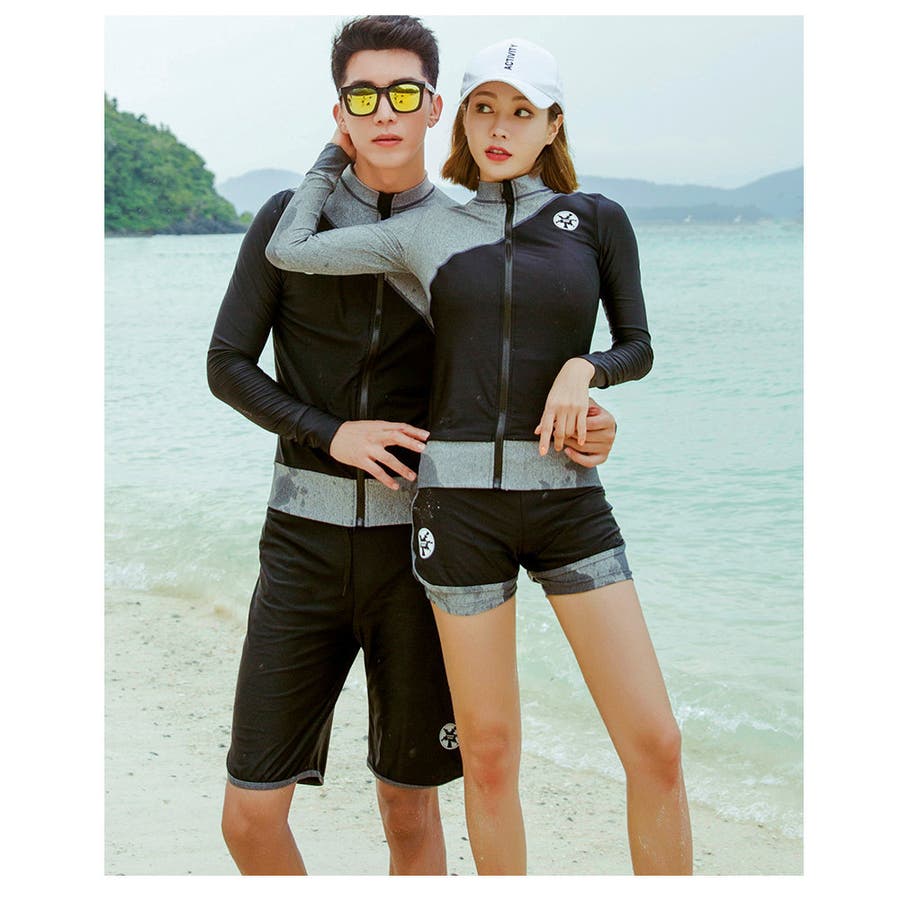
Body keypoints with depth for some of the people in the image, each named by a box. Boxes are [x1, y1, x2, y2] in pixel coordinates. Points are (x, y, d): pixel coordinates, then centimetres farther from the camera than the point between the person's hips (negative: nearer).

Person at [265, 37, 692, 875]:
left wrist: (584, 368, -10)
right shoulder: (427, 231, 7)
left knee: (655, 745, -5)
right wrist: (342, 146, 15)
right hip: (458, 498, 0)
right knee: (488, 751, 5)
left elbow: (637, 349, 11)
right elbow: (288, 249, 3)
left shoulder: (597, 220, 6)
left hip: (567, 498, 0)